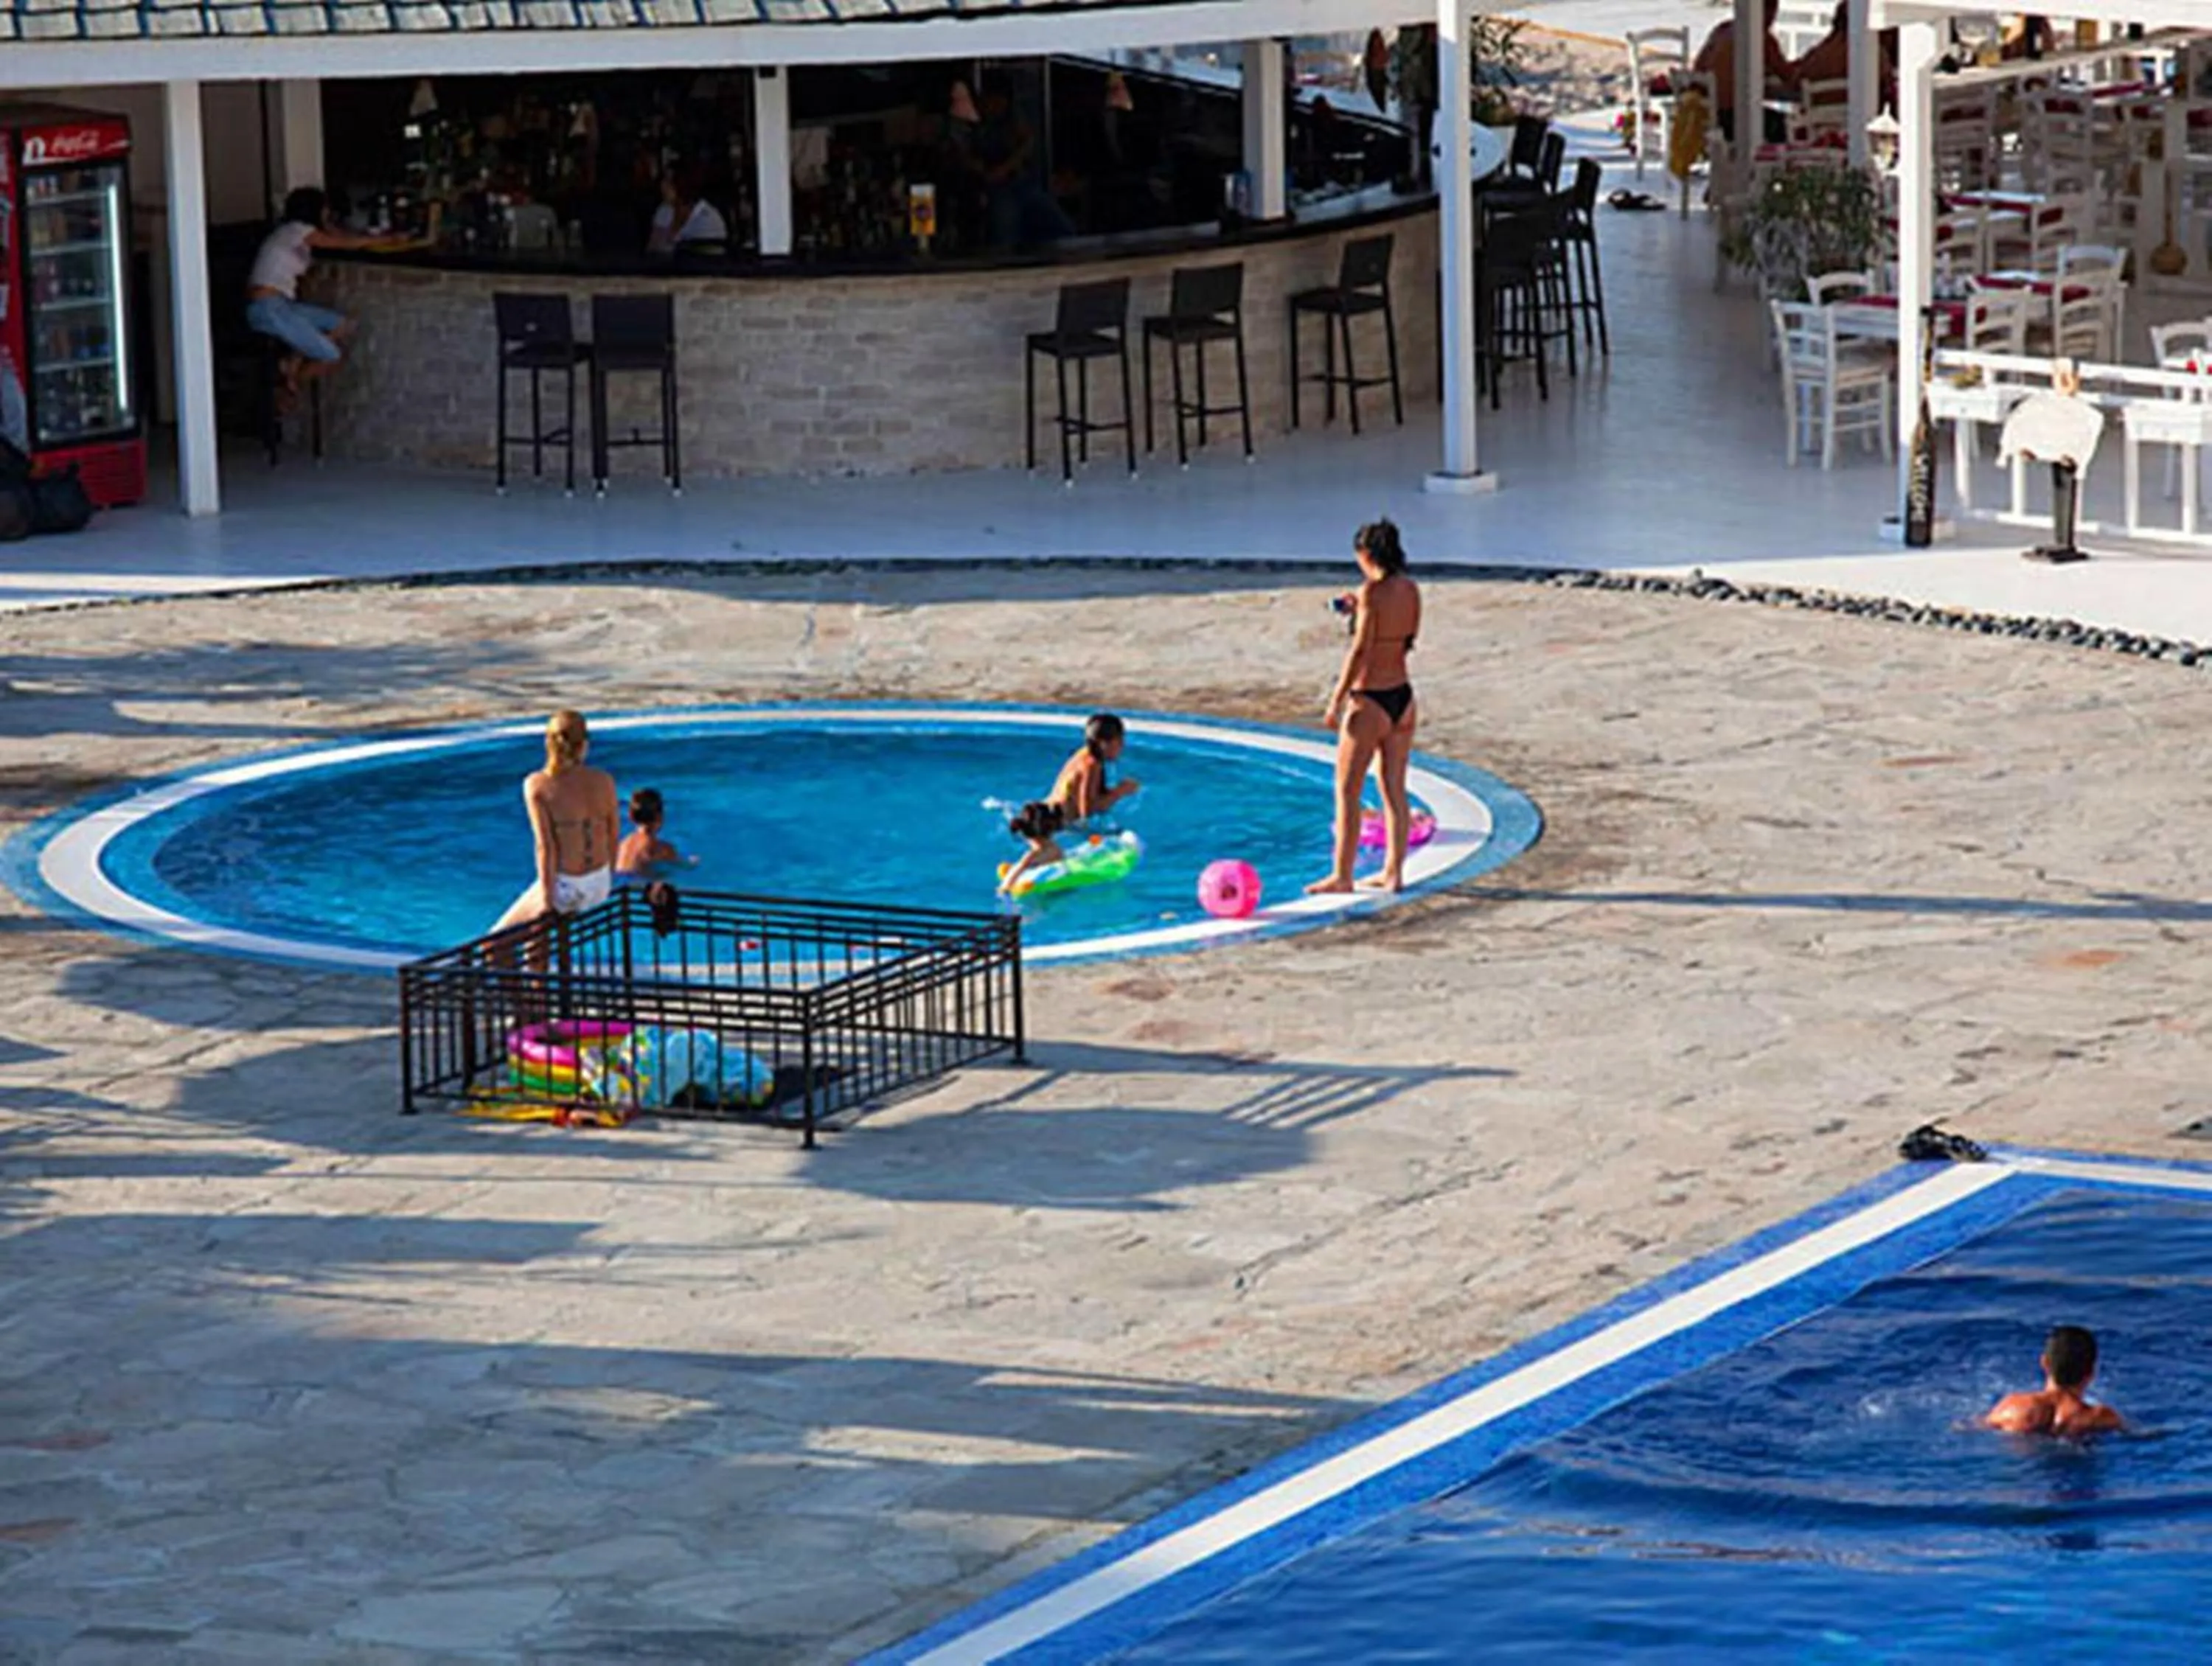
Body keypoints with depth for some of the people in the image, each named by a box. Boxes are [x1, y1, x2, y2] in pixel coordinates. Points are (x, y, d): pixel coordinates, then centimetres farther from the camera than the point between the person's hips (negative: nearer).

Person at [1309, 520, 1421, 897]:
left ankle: (1342, 875, 5)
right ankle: (1394, 871, 18)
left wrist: (1336, 701, -15)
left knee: (1347, 790, 2)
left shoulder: (1372, 591, -17)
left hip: (1370, 700, -7)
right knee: (1395, 789, 14)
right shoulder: (1411, 591, 4)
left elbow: (1360, 651, -19)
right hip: (1403, 697, 7)